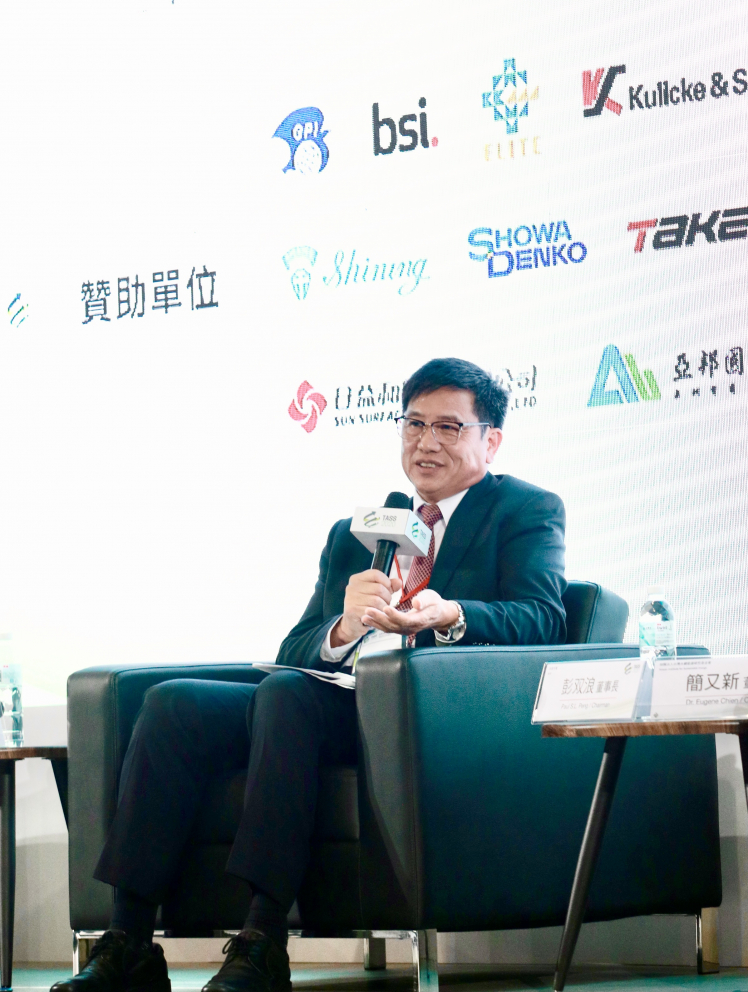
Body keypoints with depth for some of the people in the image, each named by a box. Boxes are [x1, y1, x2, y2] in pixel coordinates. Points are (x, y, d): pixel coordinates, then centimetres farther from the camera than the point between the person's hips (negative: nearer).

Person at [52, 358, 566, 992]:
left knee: (284, 695, -32)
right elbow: (295, 654, 13)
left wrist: (448, 616, -30)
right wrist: (345, 627, -12)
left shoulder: (529, 511, 11)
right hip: (339, 705, 6)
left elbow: (542, 619, -8)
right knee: (173, 704, -16)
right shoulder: (354, 533, 25)